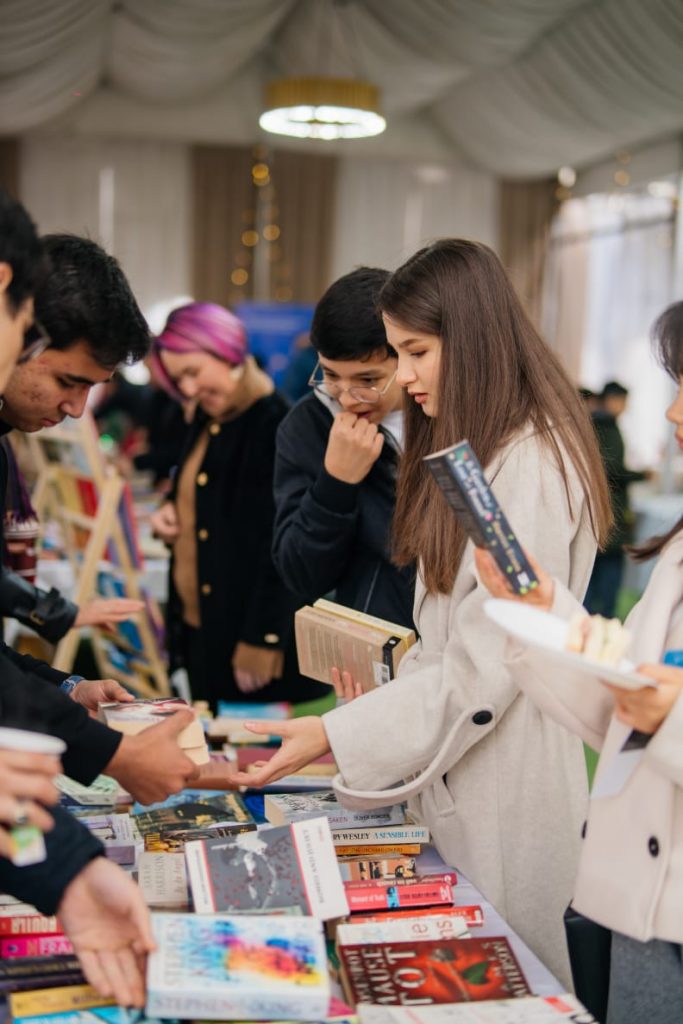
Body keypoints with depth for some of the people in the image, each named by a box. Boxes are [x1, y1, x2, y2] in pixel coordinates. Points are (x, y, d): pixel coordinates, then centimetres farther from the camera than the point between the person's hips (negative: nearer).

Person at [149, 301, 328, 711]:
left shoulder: (278, 428, -17)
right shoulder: (208, 421, 10)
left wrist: (261, 641, -19)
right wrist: (174, 511, 4)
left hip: (257, 640, -8)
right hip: (202, 630, 9)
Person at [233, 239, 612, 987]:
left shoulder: (535, 468, -20)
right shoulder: (474, 451, 12)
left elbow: (485, 667, -22)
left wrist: (336, 736, -21)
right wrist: (386, 694, 5)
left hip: (504, 781, -9)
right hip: (448, 769, 9)